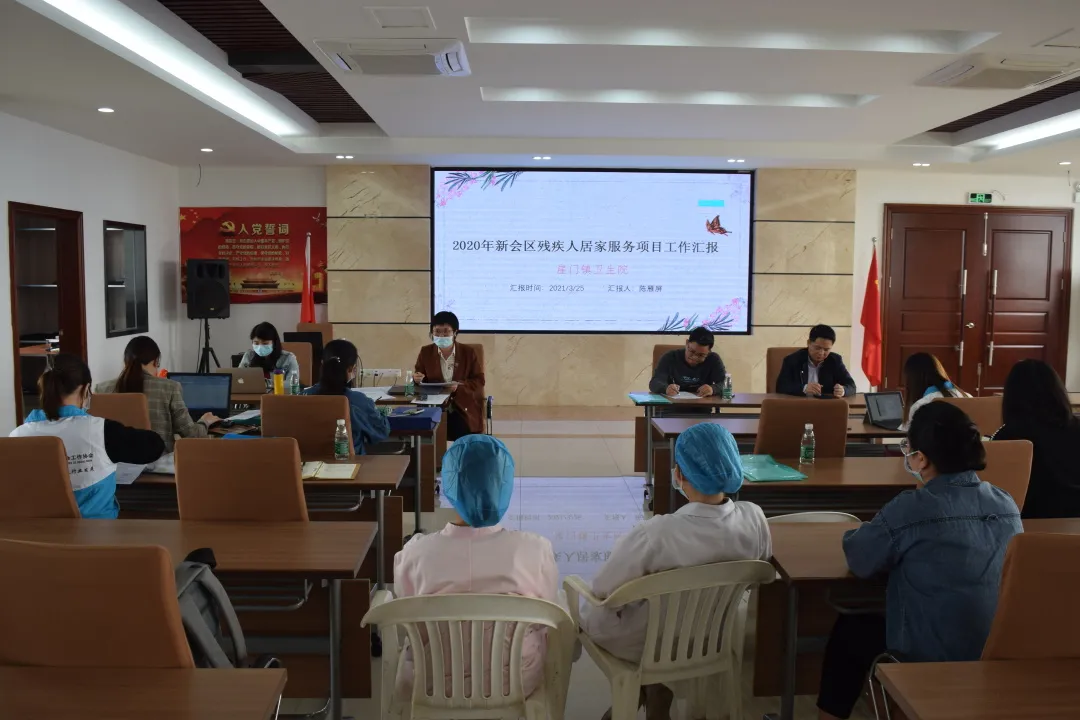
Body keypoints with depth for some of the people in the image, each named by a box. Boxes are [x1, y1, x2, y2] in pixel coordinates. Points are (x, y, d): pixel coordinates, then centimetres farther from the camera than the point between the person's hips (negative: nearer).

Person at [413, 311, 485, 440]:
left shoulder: (469, 353, 2)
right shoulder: (425, 352, 6)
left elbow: (479, 381, 0)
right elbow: (418, 379, 12)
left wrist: (459, 386, -17)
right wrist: (418, 379, -12)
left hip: (464, 407, -1)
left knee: (461, 432, -26)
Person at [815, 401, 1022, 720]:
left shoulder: (912, 507, -21)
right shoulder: (1007, 504, -2)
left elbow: (859, 560, -9)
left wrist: (871, 531, 11)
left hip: (933, 657, -6)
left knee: (848, 630, 20)